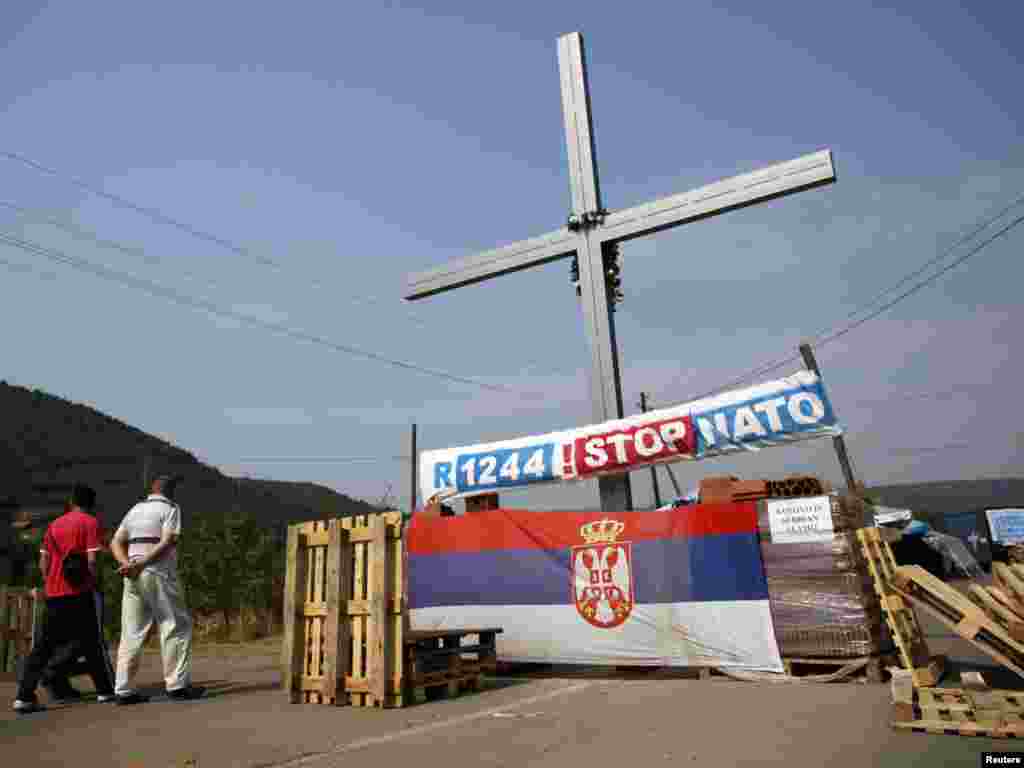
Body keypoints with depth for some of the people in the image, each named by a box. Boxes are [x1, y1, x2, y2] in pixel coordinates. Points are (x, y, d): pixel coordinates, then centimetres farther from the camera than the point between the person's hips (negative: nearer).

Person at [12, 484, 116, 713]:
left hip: (54, 594, 5)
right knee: (93, 644, 4)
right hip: (81, 593, -5)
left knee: (43, 646, 10)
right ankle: (107, 690, 10)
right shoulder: (90, 522, -6)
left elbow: (43, 562, 10)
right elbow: (91, 560, -14)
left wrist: (51, 584, 18)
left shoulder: (55, 524, 12)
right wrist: (95, 583, -2)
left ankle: (25, 696, 6)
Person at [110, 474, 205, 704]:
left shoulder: (135, 510, 18)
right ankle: (177, 684, -1)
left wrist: (128, 564, -3)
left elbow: (116, 543, 12)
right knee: (176, 627, 0)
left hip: (134, 577, 7)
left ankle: (124, 690, 11)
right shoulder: (170, 509, -2)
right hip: (159, 575, -7)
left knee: (132, 633, 10)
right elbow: (167, 543, -15)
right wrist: (140, 565, -13)